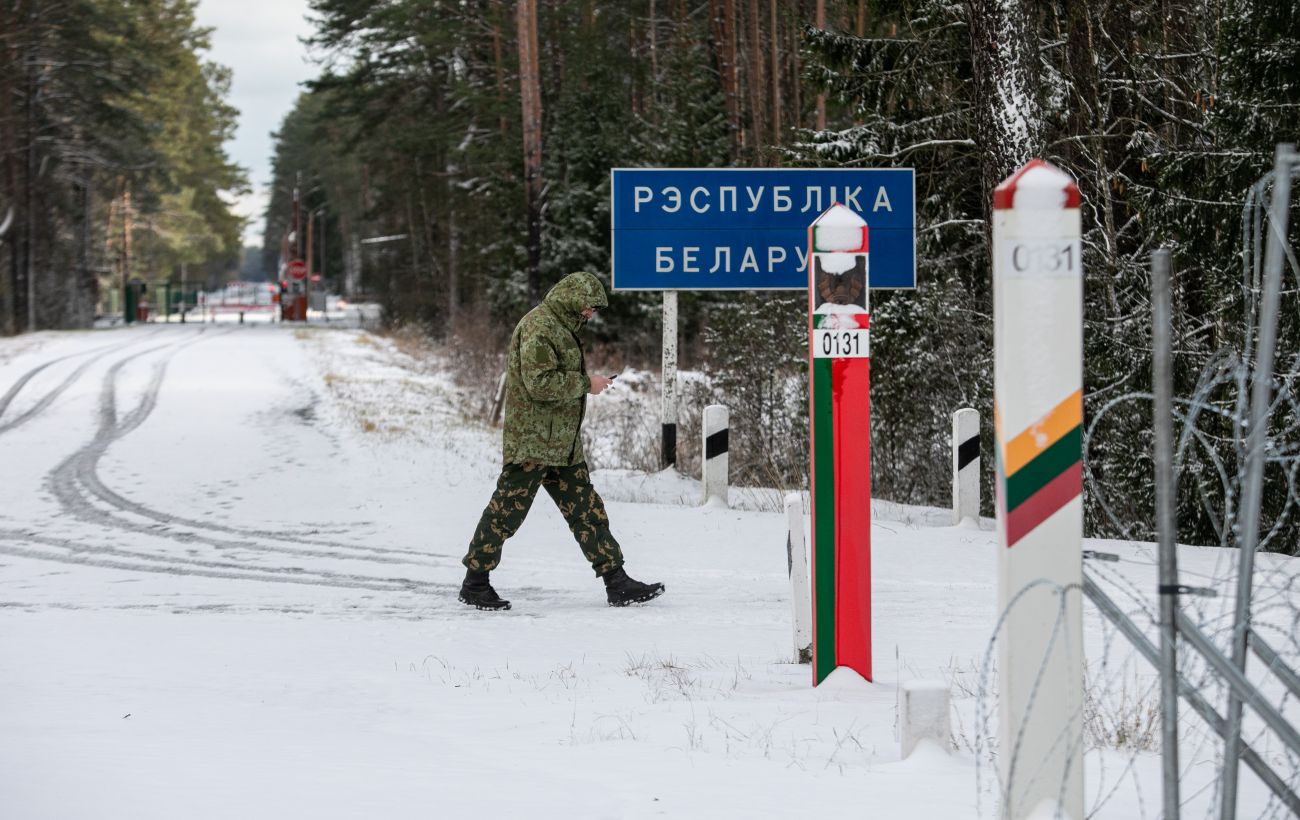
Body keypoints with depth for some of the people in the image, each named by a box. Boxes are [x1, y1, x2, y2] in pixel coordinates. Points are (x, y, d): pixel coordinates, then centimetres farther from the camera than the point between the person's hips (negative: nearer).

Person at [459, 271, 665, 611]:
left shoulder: (562, 327, 18)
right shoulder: (539, 327, -16)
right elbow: (540, 382, -24)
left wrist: (584, 384, 14)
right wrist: (586, 384, -16)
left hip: (563, 443, 10)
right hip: (531, 442, -10)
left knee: (587, 511, 7)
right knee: (507, 512, -3)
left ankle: (616, 582, 7)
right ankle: (474, 584, 6)